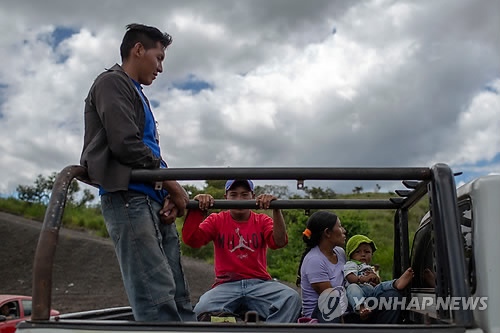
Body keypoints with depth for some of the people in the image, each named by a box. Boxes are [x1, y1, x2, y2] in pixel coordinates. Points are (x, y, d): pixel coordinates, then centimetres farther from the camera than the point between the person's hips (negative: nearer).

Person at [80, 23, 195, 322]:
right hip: (128, 197, -9)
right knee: (158, 301, -16)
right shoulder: (112, 82, 3)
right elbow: (126, 144, -12)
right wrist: (174, 187, -4)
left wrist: (170, 195, 5)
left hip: (155, 203, 9)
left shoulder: (138, 95, 29)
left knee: (179, 299, 3)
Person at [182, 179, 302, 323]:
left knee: (292, 298, -29)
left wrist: (276, 210, -21)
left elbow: (279, 242, -8)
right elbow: (191, 239, -4)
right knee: (202, 308, -33)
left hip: (259, 283, 1)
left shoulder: (262, 221, 12)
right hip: (226, 285, -1)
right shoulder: (216, 220, 12)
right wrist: (196, 209, -17)